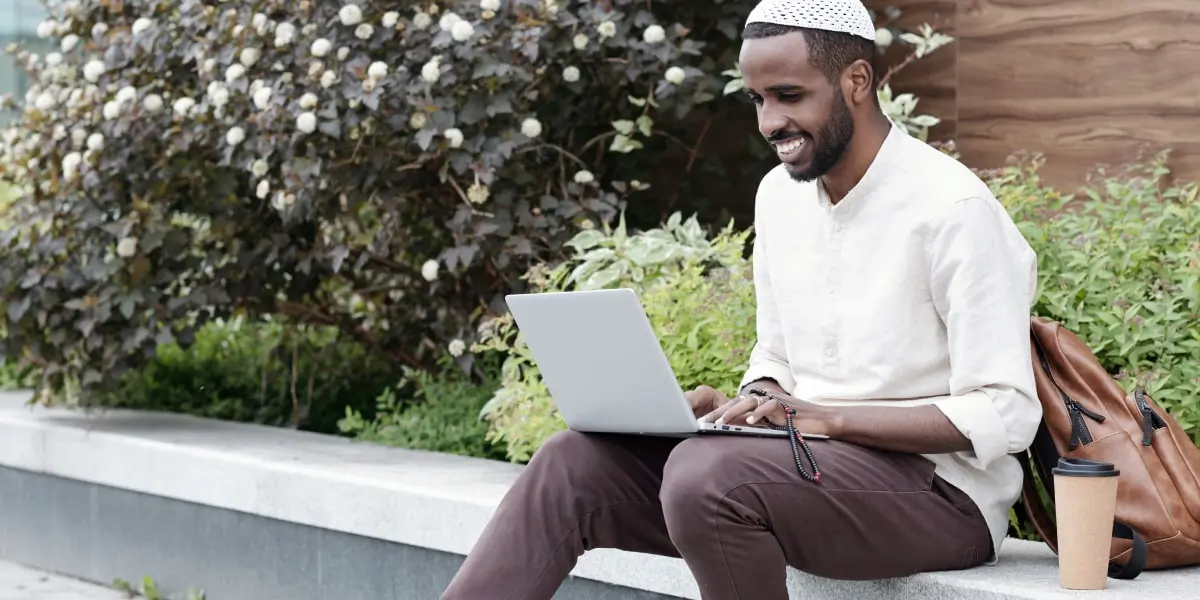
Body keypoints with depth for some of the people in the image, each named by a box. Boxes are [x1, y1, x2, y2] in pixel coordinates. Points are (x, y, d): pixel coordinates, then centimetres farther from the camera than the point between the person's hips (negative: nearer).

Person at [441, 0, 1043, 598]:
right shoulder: (779, 194, 9)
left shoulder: (954, 208, -15)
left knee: (706, 474, -34)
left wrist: (827, 416, -24)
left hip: (942, 489, -7)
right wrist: (751, 403, -5)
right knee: (574, 462, -12)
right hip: (813, 461, 7)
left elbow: (1005, 414, -18)